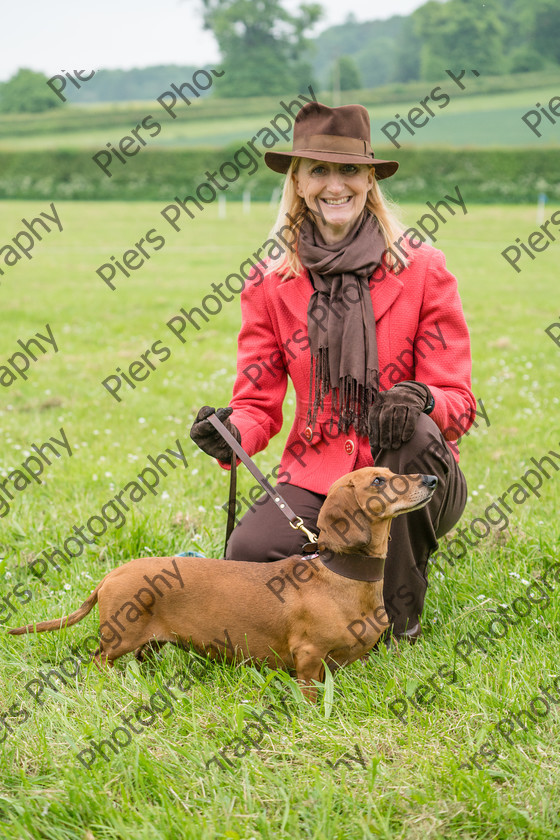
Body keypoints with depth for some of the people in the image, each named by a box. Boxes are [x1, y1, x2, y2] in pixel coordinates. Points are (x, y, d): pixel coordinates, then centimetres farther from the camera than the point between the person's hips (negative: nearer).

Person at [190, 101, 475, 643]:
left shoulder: (421, 268, -5)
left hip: (410, 480, 0)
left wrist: (421, 399, -30)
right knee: (247, 557, -28)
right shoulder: (270, 286, 1)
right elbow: (258, 404, 1)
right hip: (316, 477, 0)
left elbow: (458, 402, -6)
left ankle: (401, 611, -12)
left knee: (414, 431, -35)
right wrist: (233, 434, -23)